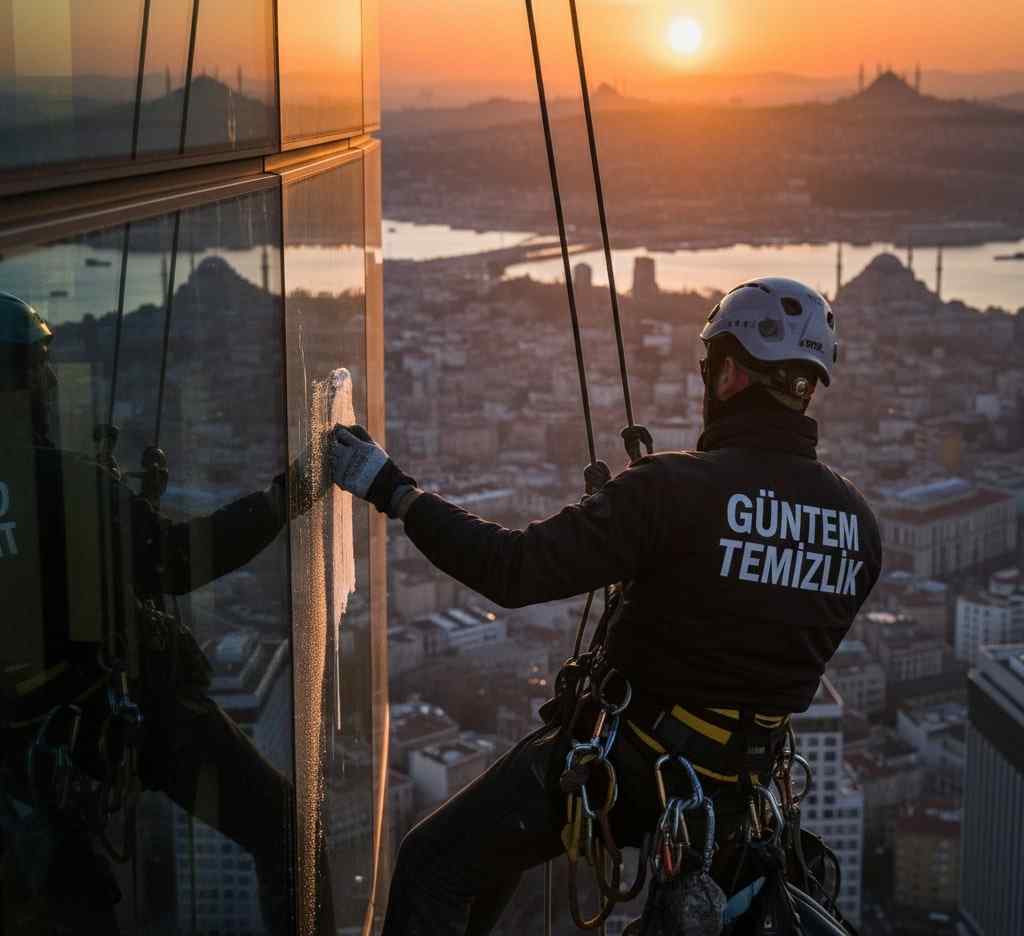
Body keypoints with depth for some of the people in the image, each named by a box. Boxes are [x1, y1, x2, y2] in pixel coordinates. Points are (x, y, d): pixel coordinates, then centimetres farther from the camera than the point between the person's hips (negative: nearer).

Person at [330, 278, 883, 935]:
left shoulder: (675, 488, -22)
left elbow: (516, 570, -25)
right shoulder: (859, 519, -3)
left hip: (631, 763, -6)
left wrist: (394, 491, -16)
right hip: (737, 787, 7)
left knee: (435, 868, 4)